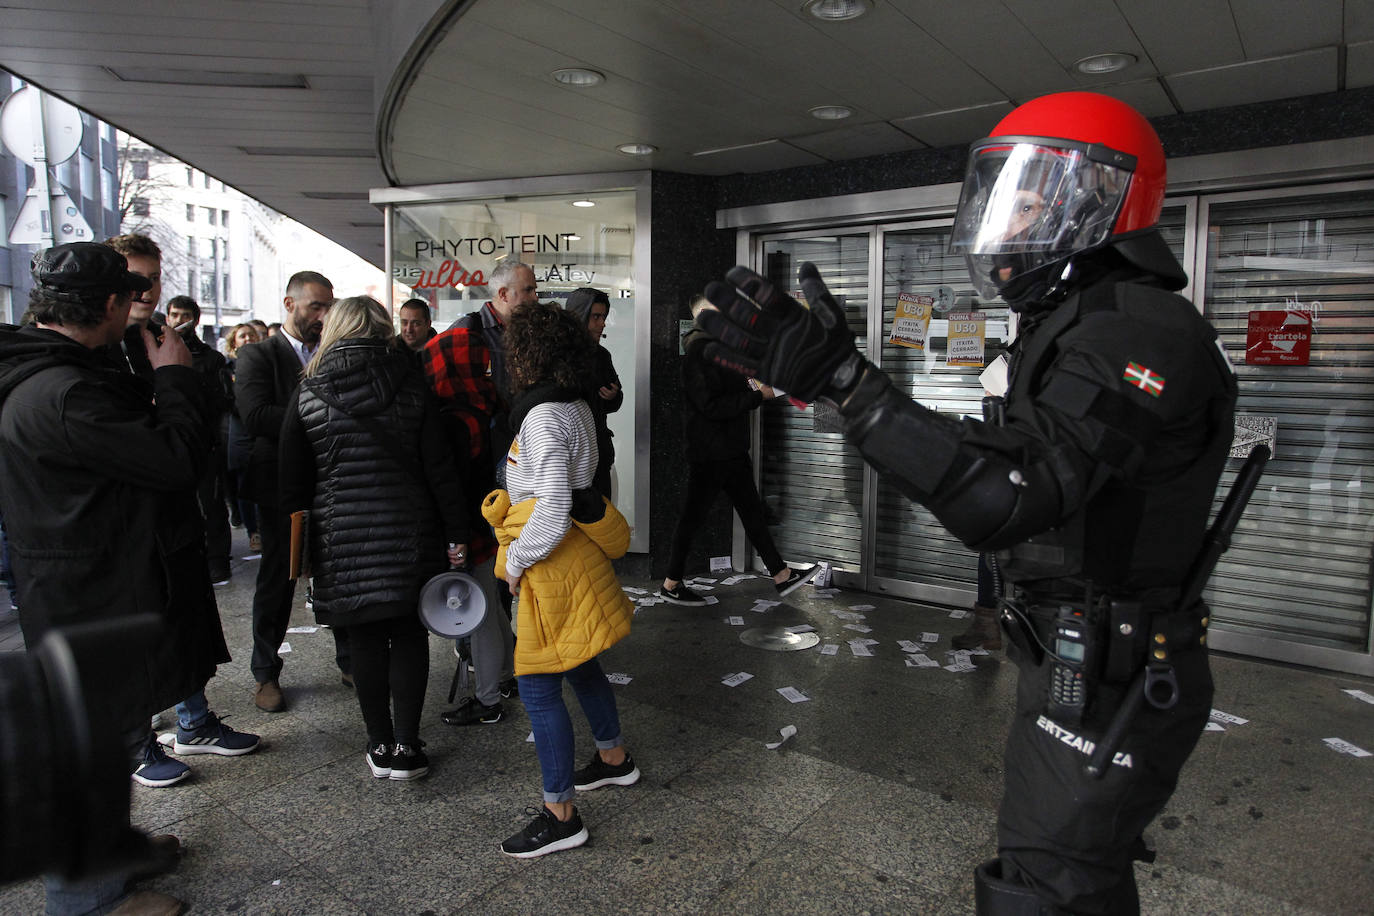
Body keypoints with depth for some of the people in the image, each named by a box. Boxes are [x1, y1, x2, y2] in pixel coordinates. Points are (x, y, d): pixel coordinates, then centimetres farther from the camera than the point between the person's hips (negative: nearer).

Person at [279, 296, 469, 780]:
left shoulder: (307, 398, -1)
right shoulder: (413, 389, -2)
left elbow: (292, 482, 2)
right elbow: (439, 469, -4)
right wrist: (456, 532, 1)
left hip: (342, 536, 0)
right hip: (409, 533, 0)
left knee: (365, 639, 11)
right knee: (409, 634, 10)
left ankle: (380, 744, 21)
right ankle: (407, 746, 14)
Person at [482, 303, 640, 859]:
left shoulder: (544, 419, -22)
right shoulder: (576, 407, 8)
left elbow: (553, 512, -28)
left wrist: (516, 561, -14)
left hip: (555, 563, -10)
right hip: (575, 552, 10)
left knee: (538, 685, -1)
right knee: (579, 667, 24)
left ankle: (560, 814, 10)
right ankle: (614, 758, 43)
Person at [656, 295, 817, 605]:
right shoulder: (699, 351, -19)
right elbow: (712, 406, -26)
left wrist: (752, 388, 6)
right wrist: (758, 396, -19)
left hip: (732, 449, 10)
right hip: (710, 452, -10)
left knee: (752, 510, 14)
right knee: (693, 515, 2)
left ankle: (781, 575, 23)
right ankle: (671, 585, 16)